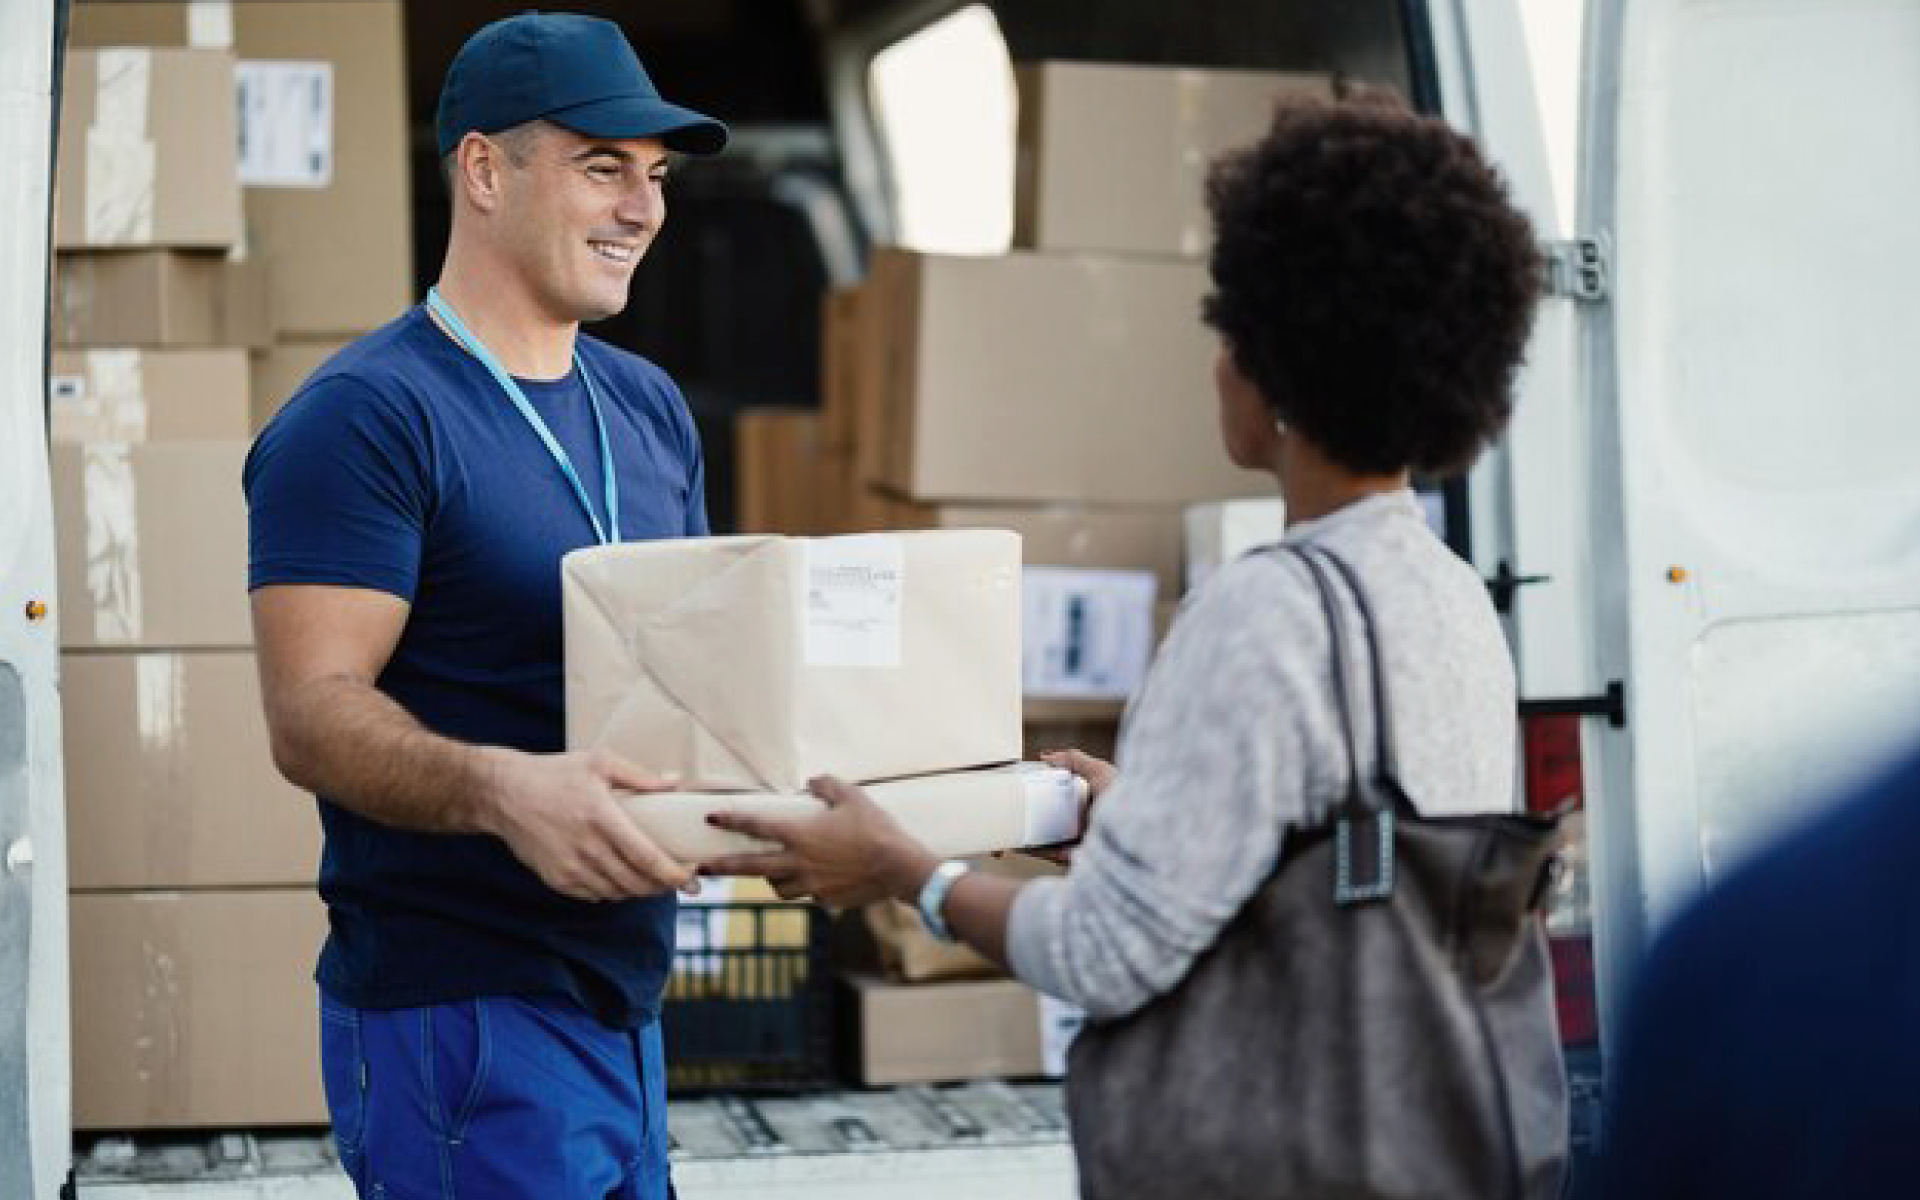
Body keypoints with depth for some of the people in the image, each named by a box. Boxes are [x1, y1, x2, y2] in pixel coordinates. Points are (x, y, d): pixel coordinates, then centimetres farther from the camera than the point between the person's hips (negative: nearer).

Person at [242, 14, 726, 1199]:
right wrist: (504, 789, -37)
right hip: (463, 1013, -8)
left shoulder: (649, 407, 14)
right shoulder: (366, 416, -11)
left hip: (623, 999, 8)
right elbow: (311, 716, -19)